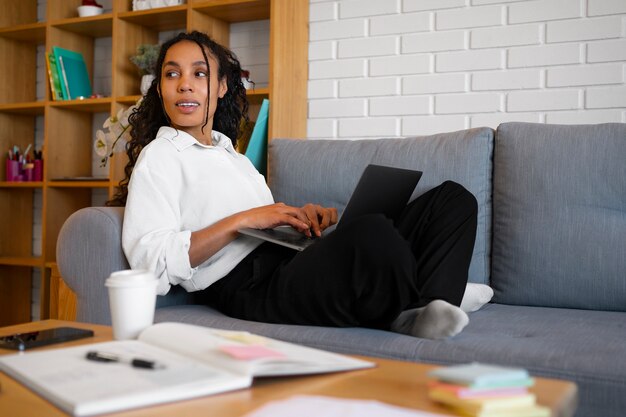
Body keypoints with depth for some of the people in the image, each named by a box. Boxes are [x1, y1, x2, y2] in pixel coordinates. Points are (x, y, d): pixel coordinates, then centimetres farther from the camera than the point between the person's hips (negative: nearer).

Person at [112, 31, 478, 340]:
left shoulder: (231, 153, 31)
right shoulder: (158, 156, 7)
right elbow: (150, 260, -9)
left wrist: (301, 216, 5)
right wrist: (243, 220, -14)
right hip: (249, 287, -8)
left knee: (452, 199, -1)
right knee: (373, 231, -39)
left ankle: (423, 313, -26)